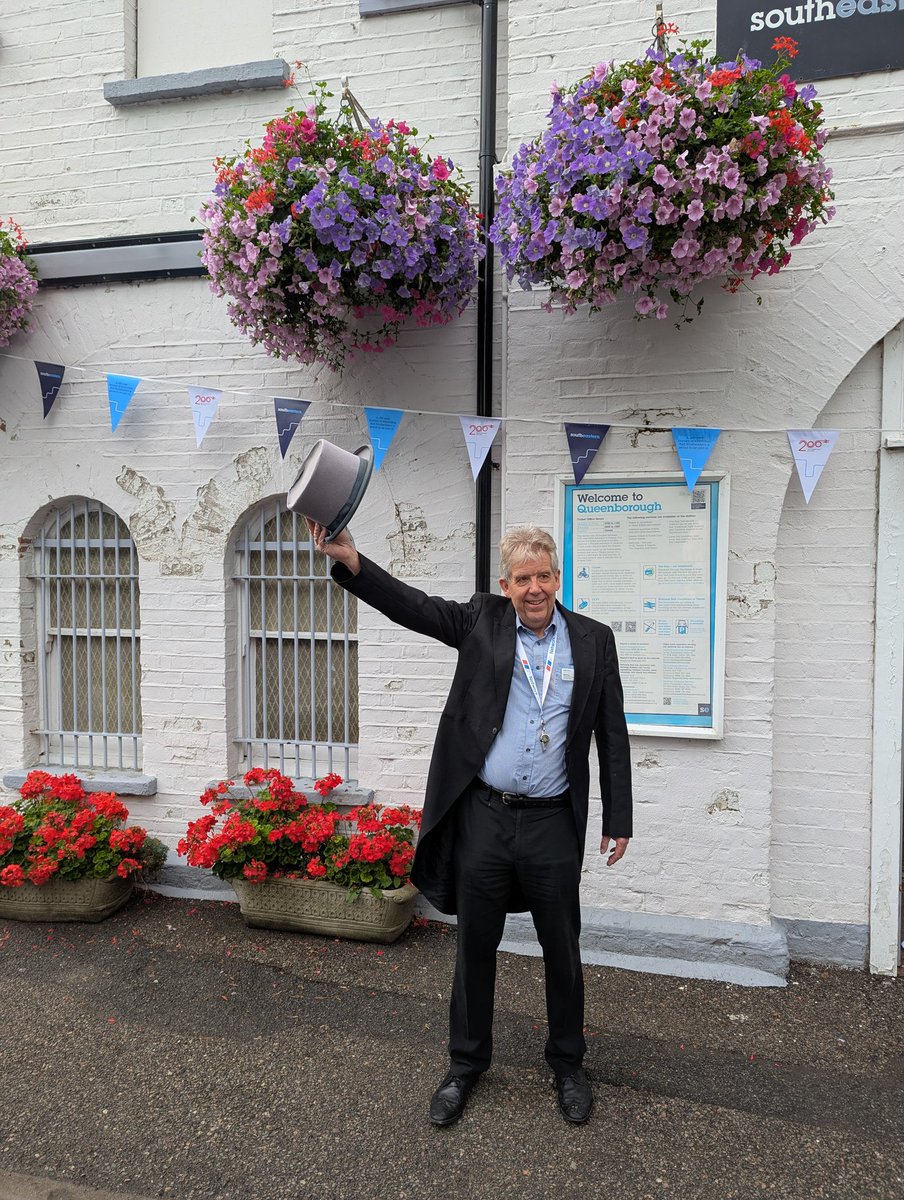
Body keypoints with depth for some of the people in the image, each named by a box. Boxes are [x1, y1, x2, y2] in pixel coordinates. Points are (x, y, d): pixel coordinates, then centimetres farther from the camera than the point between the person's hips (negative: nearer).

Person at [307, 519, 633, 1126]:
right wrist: (350, 561, -28)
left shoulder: (594, 640, 1)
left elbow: (613, 736, 5)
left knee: (563, 952, 14)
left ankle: (568, 1064, 38)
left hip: (552, 824, 0)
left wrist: (619, 820, 4)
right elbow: (413, 605, -13)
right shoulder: (483, 620, 0)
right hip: (481, 817, 0)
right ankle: (466, 1063, 37)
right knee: (475, 947, 15)